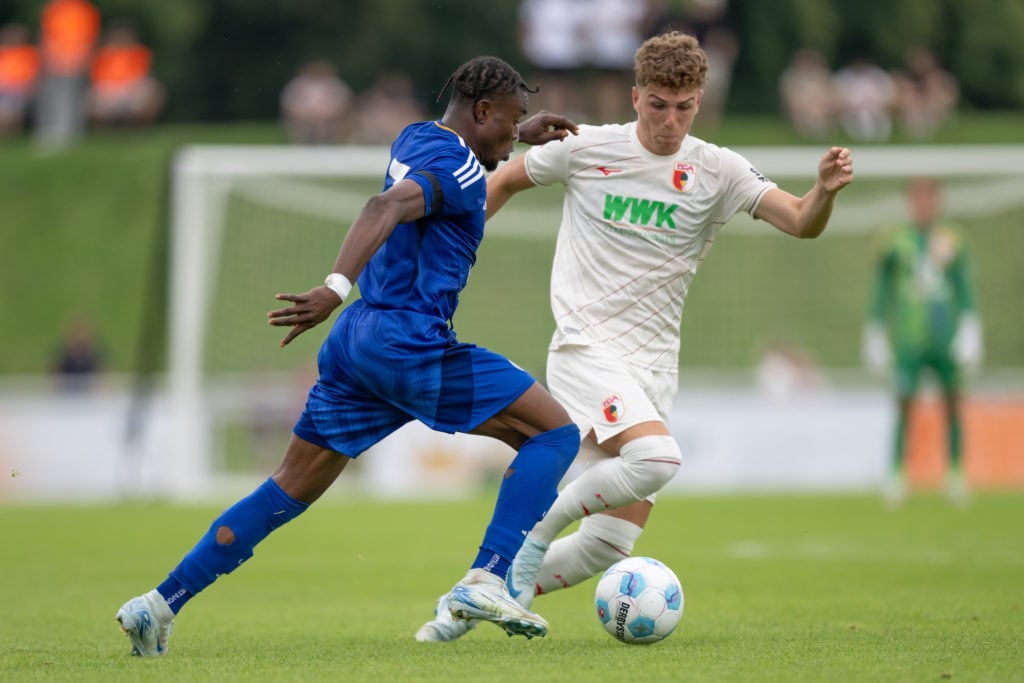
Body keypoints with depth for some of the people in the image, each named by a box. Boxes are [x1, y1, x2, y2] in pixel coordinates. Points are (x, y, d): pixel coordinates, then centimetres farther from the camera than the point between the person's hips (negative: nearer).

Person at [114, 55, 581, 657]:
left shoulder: (415, 138, 18)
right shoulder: (462, 170, -10)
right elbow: (388, 207, -28)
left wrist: (522, 135, 44)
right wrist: (338, 287, -40)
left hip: (355, 339, 9)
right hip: (412, 344, -9)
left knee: (292, 489, 13)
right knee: (556, 432, -2)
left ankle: (162, 604, 6)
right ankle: (485, 581, -15)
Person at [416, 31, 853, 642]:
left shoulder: (717, 171, 0)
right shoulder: (588, 149, -3)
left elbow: (801, 224, -10)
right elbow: (507, 181, 14)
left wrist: (826, 190, -31)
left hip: (655, 367, 4)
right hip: (586, 347, -4)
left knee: (610, 547, -1)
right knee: (658, 456, -33)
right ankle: (538, 526, -12)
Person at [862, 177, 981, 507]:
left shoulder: (953, 238, 6)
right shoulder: (895, 240, 2)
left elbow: (965, 290, 7)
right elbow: (881, 291, 8)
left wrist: (970, 330, -2)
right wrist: (875, 336, 9)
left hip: (947, 337, 2)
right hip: (909, 339, -2)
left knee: (953, 404, 4)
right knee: (905, 406, -6)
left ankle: (955, 475, 14)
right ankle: (896, 475, 1)